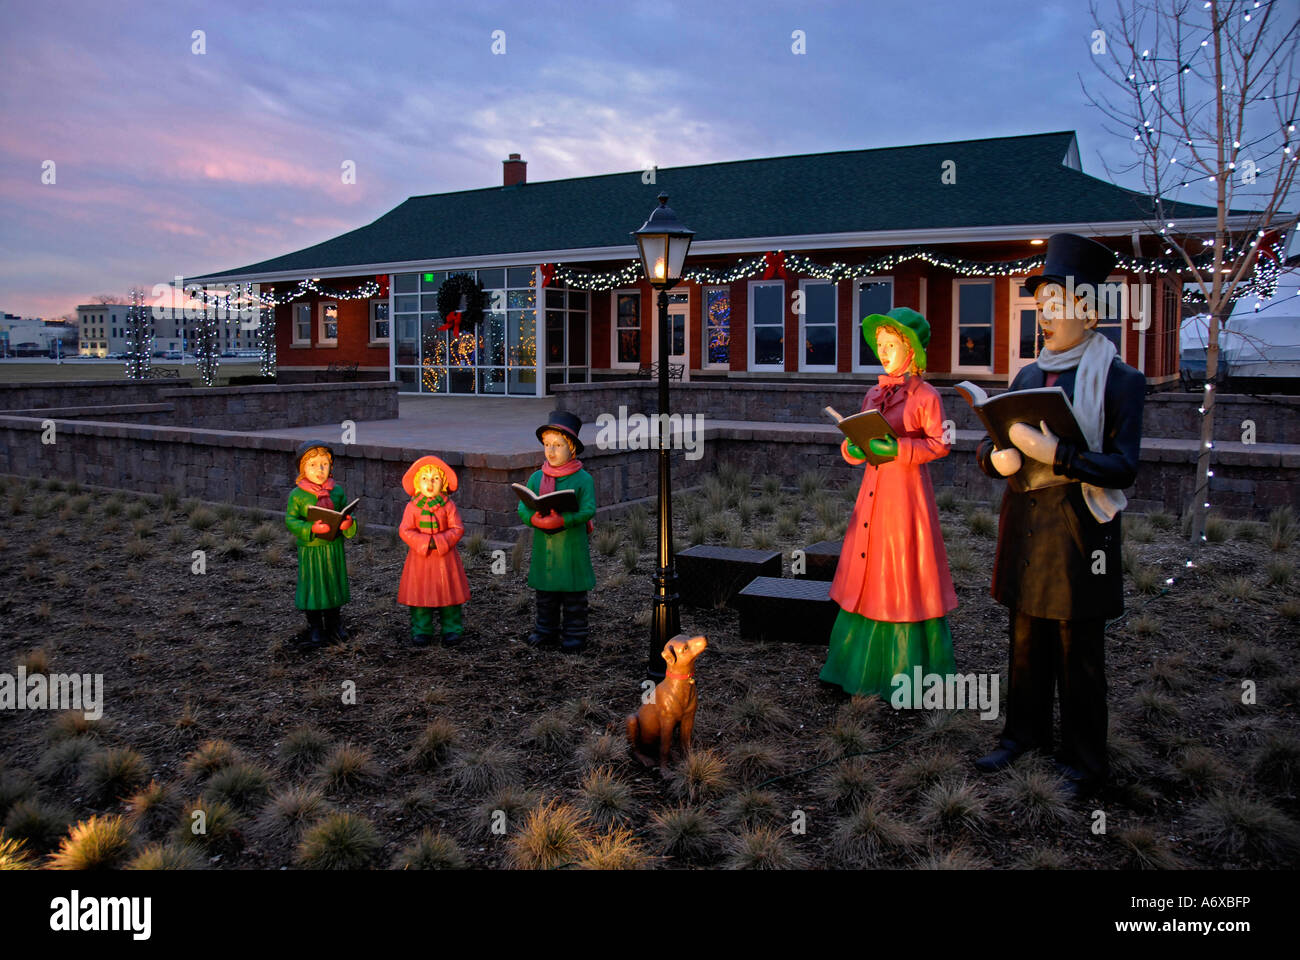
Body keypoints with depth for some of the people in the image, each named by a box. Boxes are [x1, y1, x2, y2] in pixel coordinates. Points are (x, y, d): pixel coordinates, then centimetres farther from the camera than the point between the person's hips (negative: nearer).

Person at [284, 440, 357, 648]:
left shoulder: (337, 491, 1)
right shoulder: (297, 495, -9)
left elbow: (345, 513, 7)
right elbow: (290, 520, -11)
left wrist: (348, 524, -16)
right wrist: (311, 528, -26)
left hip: (334, 547, 3)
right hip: (310, 549, -3)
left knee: (334, 585, 14)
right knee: (313, 587, 7)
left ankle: (335, 625, 32)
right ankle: (315, 629, 21)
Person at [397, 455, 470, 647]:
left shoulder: (448, 505, -2)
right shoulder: (412, 507, -1)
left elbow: (458, 529, -6)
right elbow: (405, 530, -7)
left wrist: (439, 541, -19)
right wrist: (425, 543, -19)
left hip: (445, 557, 0)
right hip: (420, 558, 0)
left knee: (448, 593, 4)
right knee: (420, 595, 5)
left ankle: (452, 630, 15)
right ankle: (421, 631, 17)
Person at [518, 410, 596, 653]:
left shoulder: (583, 479, -7)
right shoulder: (536, 478, 5)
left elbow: (588, 510, -16)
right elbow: (522, 508, 1)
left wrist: (562, 520, -30)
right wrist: (534, 519, -21)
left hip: (572, 546, -4)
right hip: (543, 545, 4)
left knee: (574, 592, 6)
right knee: (545, 592, 15)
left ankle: (575, 634, 19)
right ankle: (546, 630, 31)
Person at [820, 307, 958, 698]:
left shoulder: (925, 396, -6)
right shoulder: (873, 394, 13)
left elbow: (939, 444, -9)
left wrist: (897, 449, -20)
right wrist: (854, 448, -8)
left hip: (907, 491, -6)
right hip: (873, 489, 6)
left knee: (904, 576, 0)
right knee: (868, 575, 10)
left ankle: (908, 672, 13)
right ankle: (861, 662, 21)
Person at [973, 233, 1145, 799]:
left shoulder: (1118, 381, -7)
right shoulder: (1029, 376, 10)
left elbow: (1122, 468, -15)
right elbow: (989, 446, 12)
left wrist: (1052, 454, -27)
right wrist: (997, 457, -12)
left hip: (1079, 533, -5)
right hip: (1026, 529, 5)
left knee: (1079, 655, 5)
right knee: (1026, 642, 16)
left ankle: (1083, 761, 21)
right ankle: (1025, 733, 33)